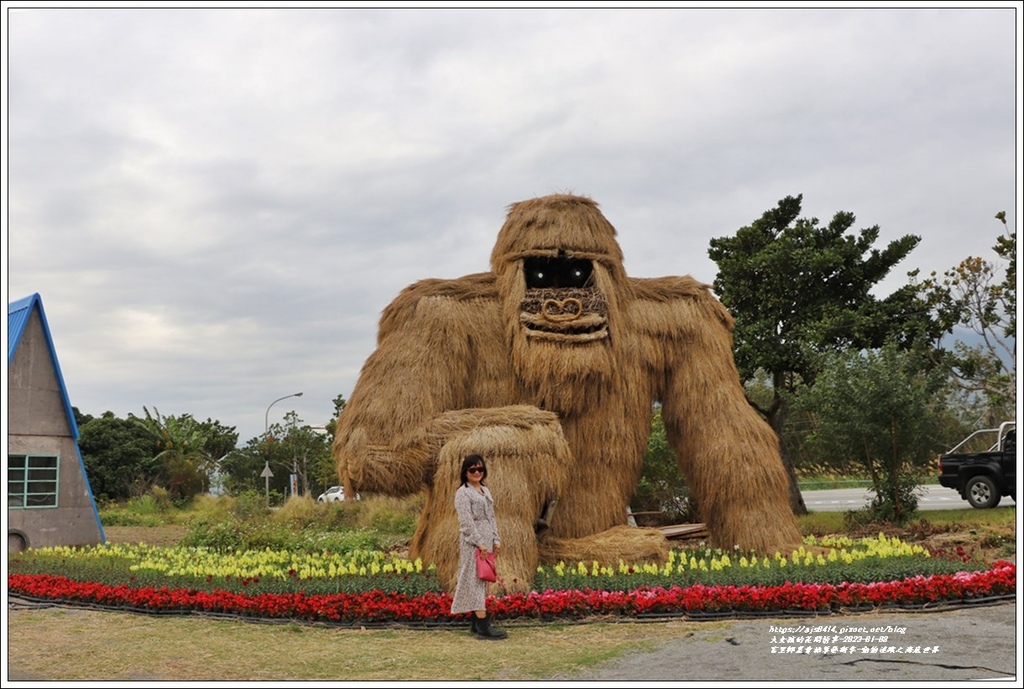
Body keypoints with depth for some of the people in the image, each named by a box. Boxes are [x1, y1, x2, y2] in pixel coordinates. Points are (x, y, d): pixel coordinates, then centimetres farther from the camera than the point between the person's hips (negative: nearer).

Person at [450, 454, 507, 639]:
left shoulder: (485, 491, 16)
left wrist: (496, 540, 11)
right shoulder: (463, 493, -8)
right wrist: (479, 542, -18)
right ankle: (483, 627, -12)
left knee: (483, 579, 10)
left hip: (486, 541, 8)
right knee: (475, 579, -9)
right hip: (472, 542, -8)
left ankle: (476, 623, 16)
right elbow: (466, 521, -15)